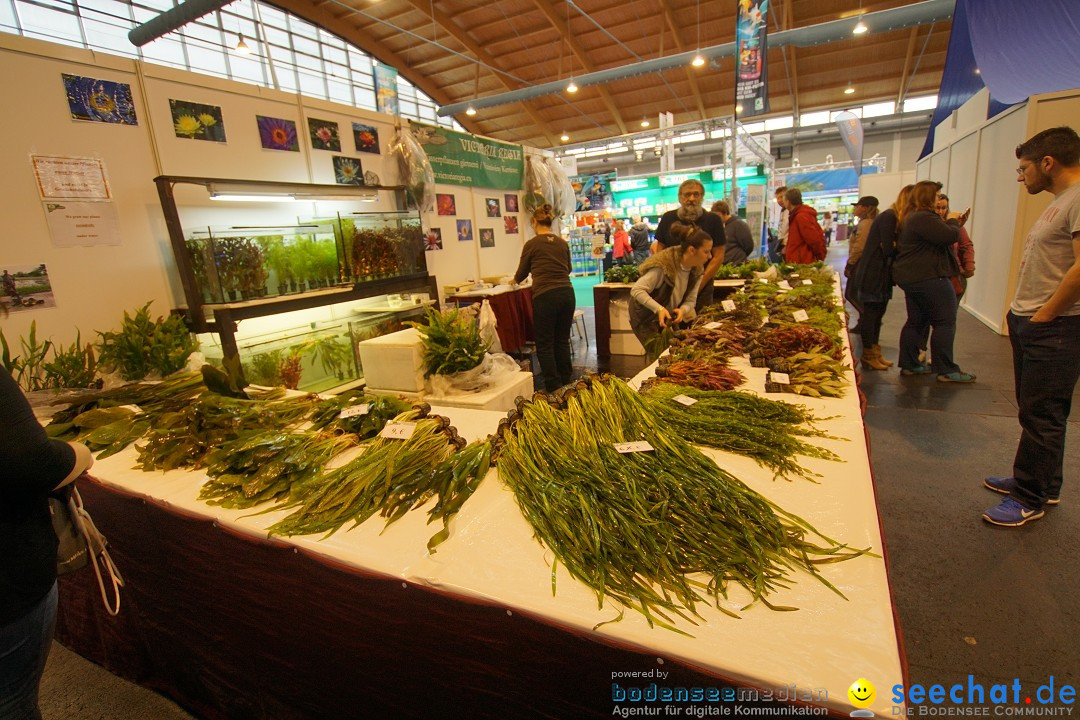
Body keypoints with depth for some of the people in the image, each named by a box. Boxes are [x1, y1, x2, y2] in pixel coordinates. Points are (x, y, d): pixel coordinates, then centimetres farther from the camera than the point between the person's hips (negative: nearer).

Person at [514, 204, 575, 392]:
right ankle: (565, 382, 23)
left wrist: (514, 280, 33)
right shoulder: (563, 243, 11)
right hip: (567, 293, 5)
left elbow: (522, 273, 10)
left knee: (545, 343, 5)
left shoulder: (532, 244, -1)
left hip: (545, 296, -5)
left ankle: (554, 388, 6)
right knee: (562, 340, 15)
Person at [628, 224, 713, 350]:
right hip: (647, 319, -7)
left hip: (669, 318, 7)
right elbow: (636, 290, -31)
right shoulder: (663, 265, -29)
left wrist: (683, 310, -27)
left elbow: (690, 300, -3)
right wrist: (659, 309, -41)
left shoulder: (696, 271, -6)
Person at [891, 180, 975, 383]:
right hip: (929, 277, -11)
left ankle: (909, 365, 18)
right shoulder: (924, 218, -17)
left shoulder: (911, 217, 17)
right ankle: (946, 370, 0)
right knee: (945, 322, -4)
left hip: (912, 277, 11)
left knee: (916, 321, 14)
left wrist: (954, 223, 16)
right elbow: (950, 236, -20)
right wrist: (953, 221, -2)